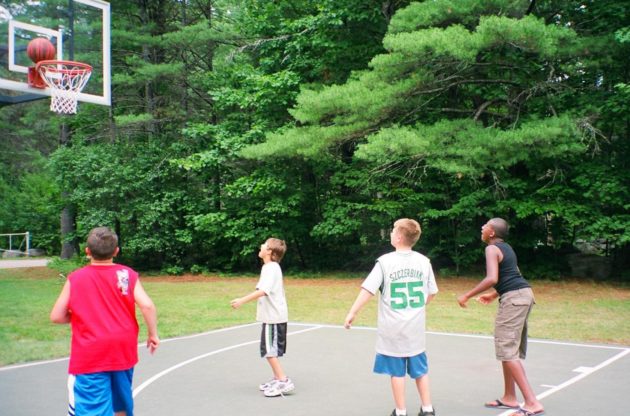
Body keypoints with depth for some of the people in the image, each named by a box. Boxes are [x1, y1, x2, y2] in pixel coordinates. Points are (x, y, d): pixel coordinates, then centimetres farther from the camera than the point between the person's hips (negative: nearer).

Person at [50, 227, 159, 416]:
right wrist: (153, 334, 1)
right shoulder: (127, 274, -1)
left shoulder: (75, 278, -3)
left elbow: (56, 317, -2)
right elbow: (147, 305, -12)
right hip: (123, 351, 3)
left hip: (89, 357, -3)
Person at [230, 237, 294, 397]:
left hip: (273, 317, -10)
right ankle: (277, 379, 25)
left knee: (269, 351, -7)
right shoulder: (271, 267, 13)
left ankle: (284, 381, -5)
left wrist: (242, 300, -34)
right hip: (273, 315, 10)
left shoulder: (271, 268, -18)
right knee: (271, 351, 17)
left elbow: (263, 290, -31)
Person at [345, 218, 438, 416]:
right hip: (416, 327, 3)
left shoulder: (385, 261, -11)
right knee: (420, 369, 15)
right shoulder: (424, 261, 0)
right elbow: (431, 293, 9)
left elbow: (368, 290, -13)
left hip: (393, 327, -3)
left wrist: (352, 313, -6)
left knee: (397, 371, 6)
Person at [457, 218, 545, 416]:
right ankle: (509, 397, 24)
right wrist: (493, 295, 33)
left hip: (513, 297, -10)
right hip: (524, 293, 10)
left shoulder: (492, 249, -10)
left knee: (507, 351, -8)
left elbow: (492, 279, -24)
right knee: (510, 349, 17)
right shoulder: (506, 248, 19)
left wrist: (467, 295, -17)